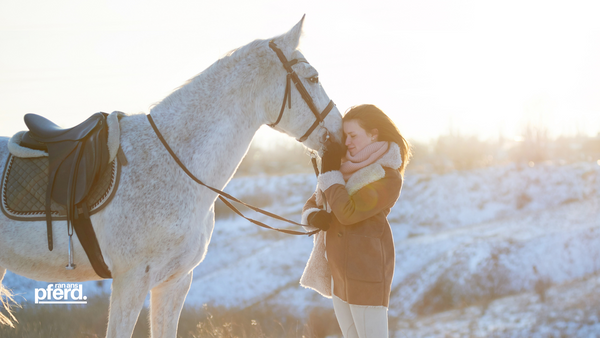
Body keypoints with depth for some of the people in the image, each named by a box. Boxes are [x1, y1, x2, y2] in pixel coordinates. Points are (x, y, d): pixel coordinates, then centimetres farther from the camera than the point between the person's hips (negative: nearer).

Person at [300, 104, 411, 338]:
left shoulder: (388, 178, -12)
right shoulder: (346, 167, 12)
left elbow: (348, 212, -22)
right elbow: (312, 204, 15)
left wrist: (330, 173, -14)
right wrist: (314, 217, -9)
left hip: (365, 271, -8)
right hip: (338, 270, 8)